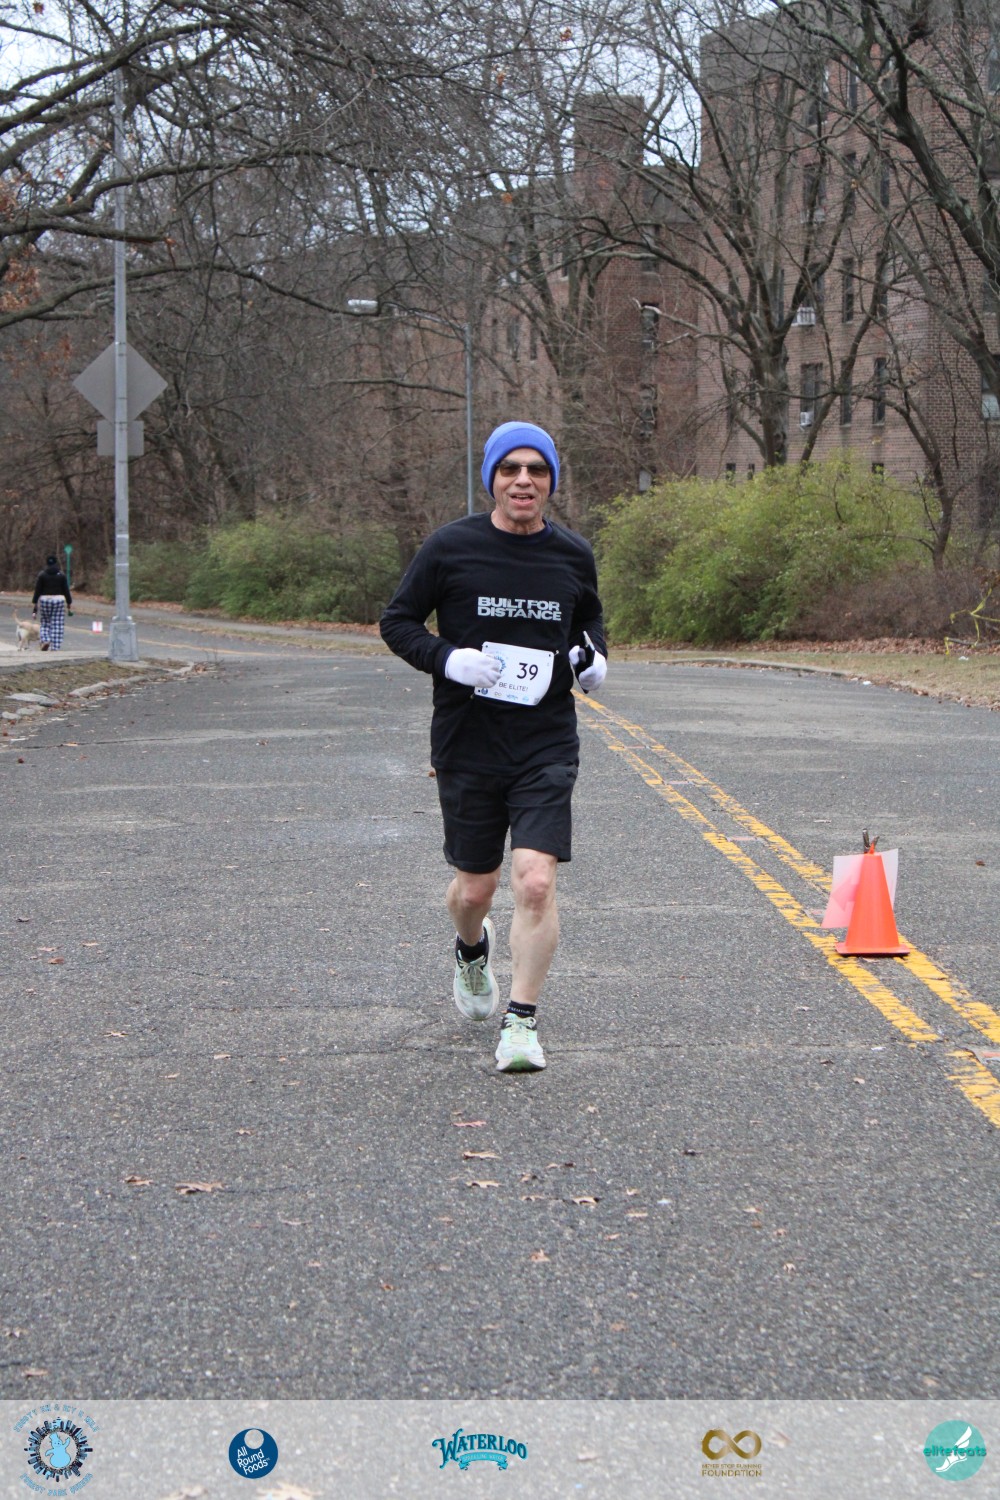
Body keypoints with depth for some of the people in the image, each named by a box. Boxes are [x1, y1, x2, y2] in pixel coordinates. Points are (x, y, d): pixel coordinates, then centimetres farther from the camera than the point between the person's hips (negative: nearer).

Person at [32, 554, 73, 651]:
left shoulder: (42, 575, -2)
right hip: (59, 600, 0)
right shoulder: (62, 575, 0)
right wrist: (69, 604, 8)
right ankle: (55, 648, -2)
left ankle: (45, 640, -10)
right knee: (57, 626, 2)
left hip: (44, 600, 0)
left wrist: (34, 605, 0)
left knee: (44, 624, 14)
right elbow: (66, 591, 1)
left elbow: (37, 591, -3)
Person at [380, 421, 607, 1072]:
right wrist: (447, 659, -16)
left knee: (537, 882, -15)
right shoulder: (450, 548, -5)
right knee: (475, 888, 11)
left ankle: (522, 1022, -2)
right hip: (467, 745, 0)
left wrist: (595, 655, 1)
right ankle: (473, 952, 48)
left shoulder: (573, 555, 3)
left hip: (547, 748, 1)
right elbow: (397, 621, 2)